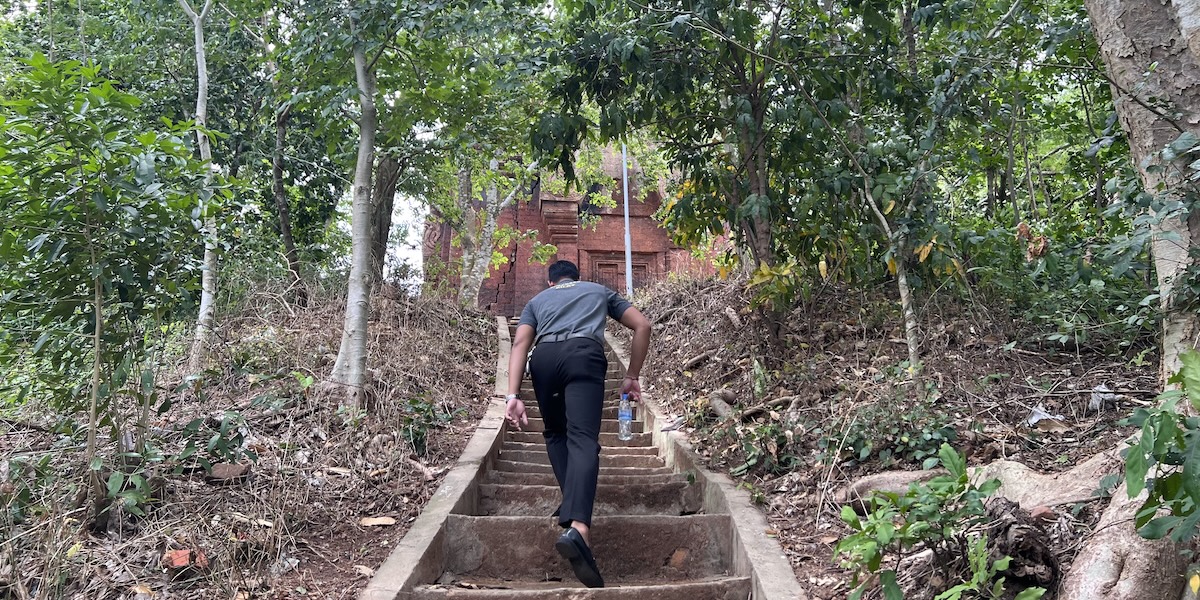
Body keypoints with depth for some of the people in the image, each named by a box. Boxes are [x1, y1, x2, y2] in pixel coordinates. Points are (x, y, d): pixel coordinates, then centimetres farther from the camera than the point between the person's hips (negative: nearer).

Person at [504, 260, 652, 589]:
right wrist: (632, 376, 30)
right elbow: (642, 326, 26)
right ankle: (577, 527, -36)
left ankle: (573, 505, 10)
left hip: (544, 358, 2)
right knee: (583, 439, -15)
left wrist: (513, 395, 7)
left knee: (556, 433, 24)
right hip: (584, 354, -2)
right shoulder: (600, 290, 36)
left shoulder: (538, 299, 34)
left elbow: (520, 344, 17)